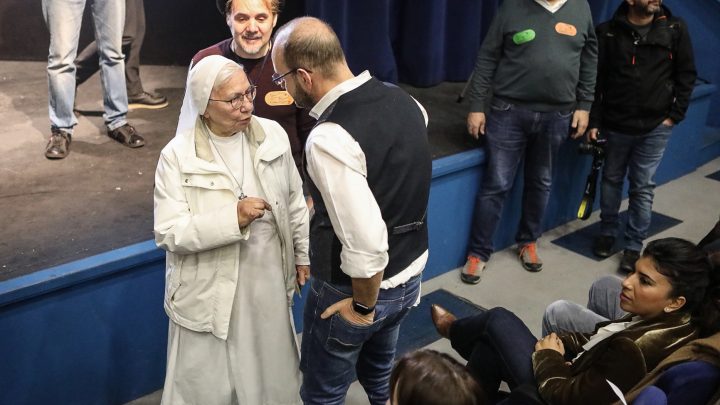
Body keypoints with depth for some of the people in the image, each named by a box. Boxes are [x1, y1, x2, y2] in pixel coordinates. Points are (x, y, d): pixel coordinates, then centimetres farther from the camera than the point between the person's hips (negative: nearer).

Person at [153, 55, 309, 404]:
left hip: (268, 278, 3)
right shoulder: (178, 156, -16)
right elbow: (168, 233, -19)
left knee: (271, 370, 22)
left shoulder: (273, 136, -5)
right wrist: (232, 218, -29)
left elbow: (294, 202, 6)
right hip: (211, 291, -3)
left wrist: (302, 255, 10)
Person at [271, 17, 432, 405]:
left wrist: (363, 306, -16)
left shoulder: (329, 140, -30)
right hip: (411, 273, 7)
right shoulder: (404, 101, -5)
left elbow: (366, 243, -33)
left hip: (360, 287, -7)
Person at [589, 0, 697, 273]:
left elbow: (687, 75, 3)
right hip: (615, 124, 1)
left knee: (643, 187, 5)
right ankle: (607, 232, 32)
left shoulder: (675, 29, -1)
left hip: (655, 127, 0)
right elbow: (595, 80, -2)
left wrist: (675, 115, -3)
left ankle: (634, 245, 15)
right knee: (611, 180, 14)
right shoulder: (608, 32, -3)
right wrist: (593, 121, -5)